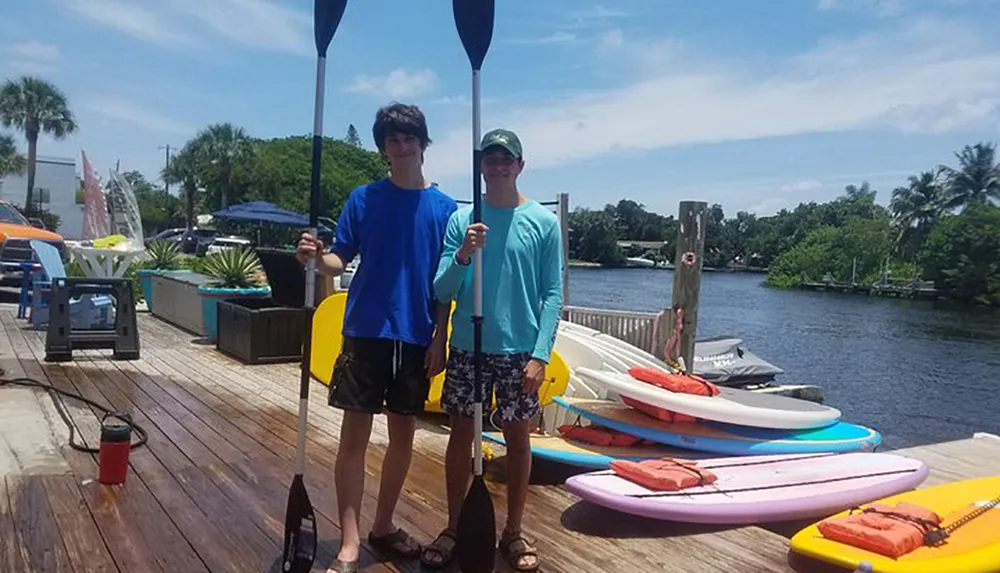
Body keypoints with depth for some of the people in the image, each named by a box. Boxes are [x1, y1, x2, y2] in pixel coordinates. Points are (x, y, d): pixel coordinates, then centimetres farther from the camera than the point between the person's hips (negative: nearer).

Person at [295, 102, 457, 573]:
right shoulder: (364, 198, 3)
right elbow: (340, 260, 1)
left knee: (403, 433, 10)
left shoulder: (445, 208, 5)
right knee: (354, 435, -1)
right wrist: (316, 257, -22)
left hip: (417, 337, 2)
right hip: (366, 332, -1)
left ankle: (383, 526, 28)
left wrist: (439, 338, -1)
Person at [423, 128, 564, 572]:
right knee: (461, 434, 9)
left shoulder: (543, 221, -1)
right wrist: (462, 256, -20)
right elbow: (441, 291, -1)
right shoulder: (461, 219, 2)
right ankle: (453, 528, 25)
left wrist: (541, 353, -10)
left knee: (517, 437, 9)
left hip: (519, 350, -1)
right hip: (468, 348, 1)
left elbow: (553, 294, -2)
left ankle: (513, 532, 25)